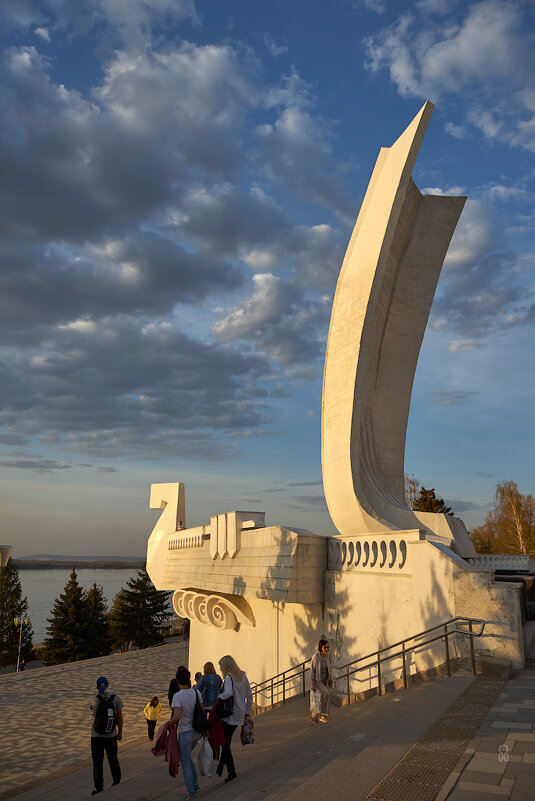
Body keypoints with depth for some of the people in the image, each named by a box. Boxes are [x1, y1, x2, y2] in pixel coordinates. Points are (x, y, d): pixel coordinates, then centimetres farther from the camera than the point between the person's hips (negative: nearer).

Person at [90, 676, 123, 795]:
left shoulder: (94, 700, -14)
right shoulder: (116, 699, -9)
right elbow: (120, 717, -3)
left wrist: (98, 693, 6)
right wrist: (120, 732, 10)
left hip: (96, 736, -2)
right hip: (111, 735, 2)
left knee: (97, 763, 7)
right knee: (113, 760, 19)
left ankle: (99, 788, 9)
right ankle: (117, 782, 31)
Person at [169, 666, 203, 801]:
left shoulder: (177, 696, -19)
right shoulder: (196, 692, -3)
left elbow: (177, 717, -29)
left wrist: (170, 722, -9)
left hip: (185, 733, -6)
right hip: (197, 731, 6)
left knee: (186, 763, 9)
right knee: (187, 758, 27)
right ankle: (195, 784, 24)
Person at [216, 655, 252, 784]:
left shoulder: (228, 677, -15)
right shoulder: (243, 676, 8)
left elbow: (229, 693, -35)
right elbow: (249, 696, 10)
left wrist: (220, 696, -16)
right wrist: (247, 712, 16)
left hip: (230, 715, -7)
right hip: (240, 714, 7)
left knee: (225, 742, 4)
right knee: (226, 740, 20)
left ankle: (231, 771, 6)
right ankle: (222, 764, 23)